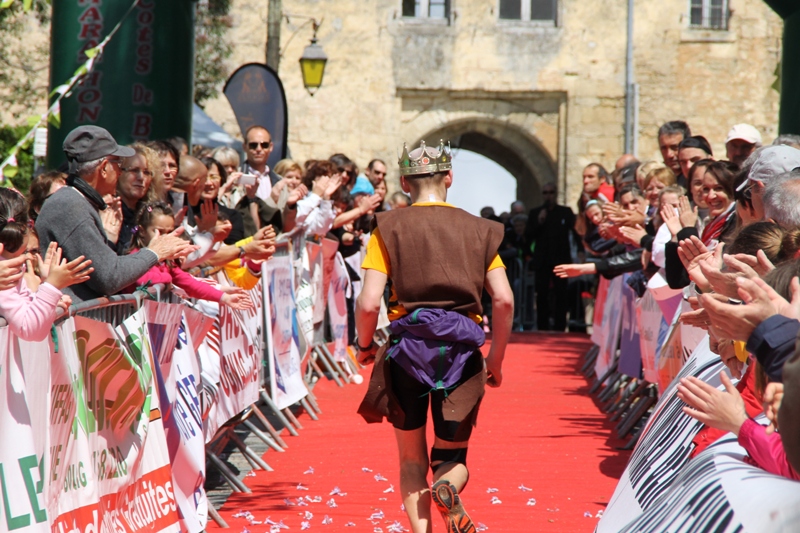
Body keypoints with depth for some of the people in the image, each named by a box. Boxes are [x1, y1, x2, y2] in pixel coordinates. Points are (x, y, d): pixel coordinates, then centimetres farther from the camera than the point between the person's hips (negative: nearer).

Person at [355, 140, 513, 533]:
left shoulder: (389, 227, 2)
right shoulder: (478, 230, 7)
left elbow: (368, 303, -7)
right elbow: (504, 300, -3)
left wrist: (365, 345, 11)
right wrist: (496, 359, 9)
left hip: (407, 346, -1)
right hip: (461, 351, 1)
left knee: (412, 462, 14)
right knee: (453, 457, 12)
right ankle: (448, 487, -23)